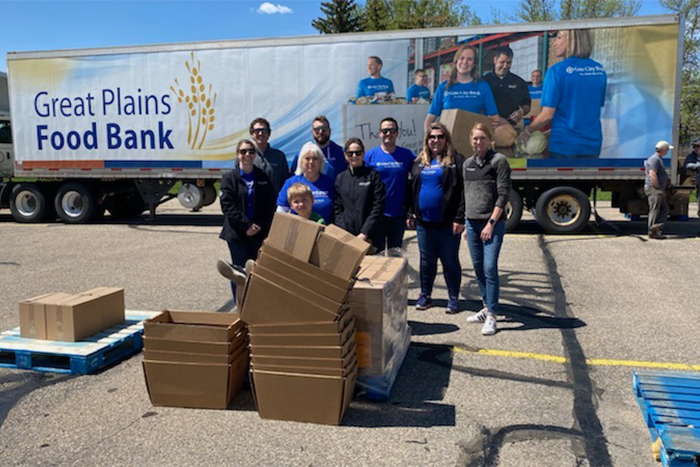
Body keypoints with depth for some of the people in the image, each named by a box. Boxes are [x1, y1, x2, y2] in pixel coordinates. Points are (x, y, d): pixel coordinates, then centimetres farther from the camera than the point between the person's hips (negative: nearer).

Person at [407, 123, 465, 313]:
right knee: (426, 261, 14)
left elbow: (463, 191, -10)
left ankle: (453, 298, 18)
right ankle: (425, 296, 26)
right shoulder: (419, 162, 12)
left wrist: (459, 218, -15)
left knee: (450, 261, 6)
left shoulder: (455, 160, -4)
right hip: (423, 222, 5)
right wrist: (410, 214, 11)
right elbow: (412, 189, 16)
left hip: (447, 224, -4)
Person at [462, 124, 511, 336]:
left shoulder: (499, 161, -4)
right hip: (472, 222, 6)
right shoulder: (468, 163, 14)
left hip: (493, 223, -6)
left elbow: (503, 194, -9)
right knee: (478, 267, 10)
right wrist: (466, 223, 15)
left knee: (490, 268, -10)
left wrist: (491, 223, -15)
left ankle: (491, 316, -4)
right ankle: (486, 307, 23)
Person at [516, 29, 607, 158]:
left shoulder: (557, 71, -12)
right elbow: (599, 106, 15)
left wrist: (527, 132, 3)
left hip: (564, 144, -5)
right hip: (593, 144, 5)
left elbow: (547, 114, -14)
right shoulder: (600, 70, 5)